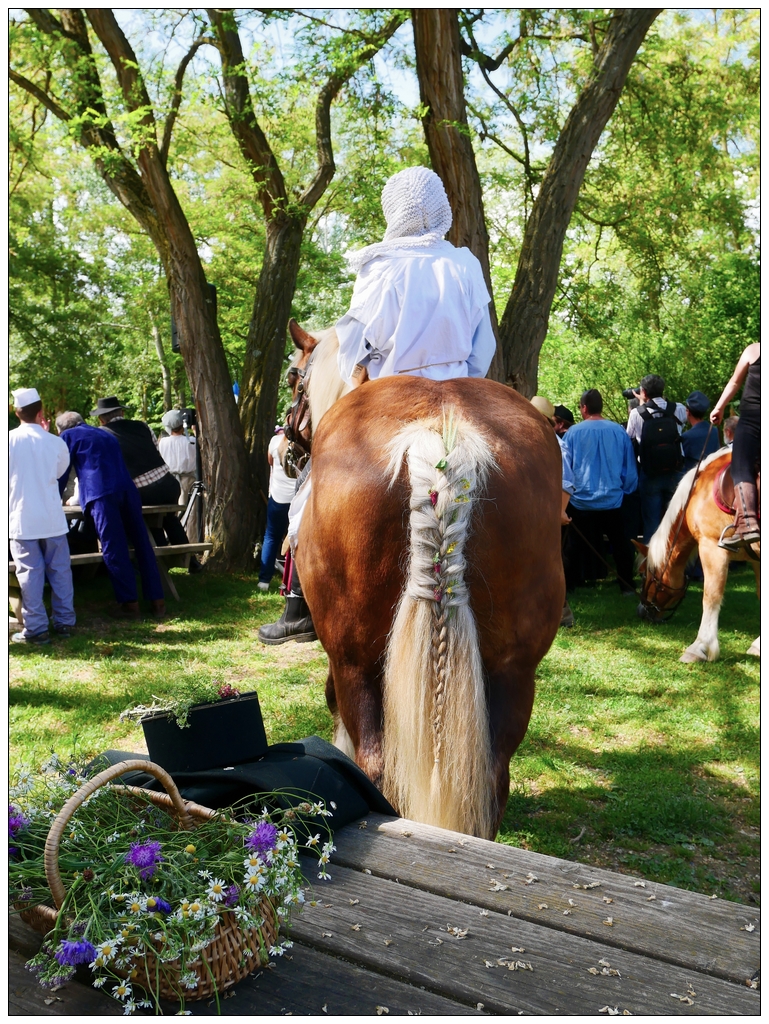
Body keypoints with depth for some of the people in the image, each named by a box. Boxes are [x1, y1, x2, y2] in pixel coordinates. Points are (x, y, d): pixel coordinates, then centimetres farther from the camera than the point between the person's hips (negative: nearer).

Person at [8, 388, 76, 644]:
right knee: (60, 570, 10)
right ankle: (64, 622, 16)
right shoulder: (55, 442, -4)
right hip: (52, 518, 1)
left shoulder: (10, 440, -7)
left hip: (22, 519, -1)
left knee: (30, 573, 2)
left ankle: (36, 629, 3)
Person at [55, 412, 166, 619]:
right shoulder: (106, 435, 31)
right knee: (142, 545, 6)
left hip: (101, 495, -5)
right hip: (128, 491, 5)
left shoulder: (69, 436, 15)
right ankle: (157, 601, 6)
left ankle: (129, 603, -4)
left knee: (113, 549, -3)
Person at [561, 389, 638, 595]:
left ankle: (569, 585, 16)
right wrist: (625, 489, 19)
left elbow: (565, 469, -5)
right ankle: (626, 586, 16)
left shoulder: (573, 433, -9)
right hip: (612, 500, 1)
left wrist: (564, 498, 8)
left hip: (580, 501, -1)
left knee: (576, 546, 11)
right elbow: (630, 470, 3)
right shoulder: (619, 431, -4)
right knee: (619, 543, 14)